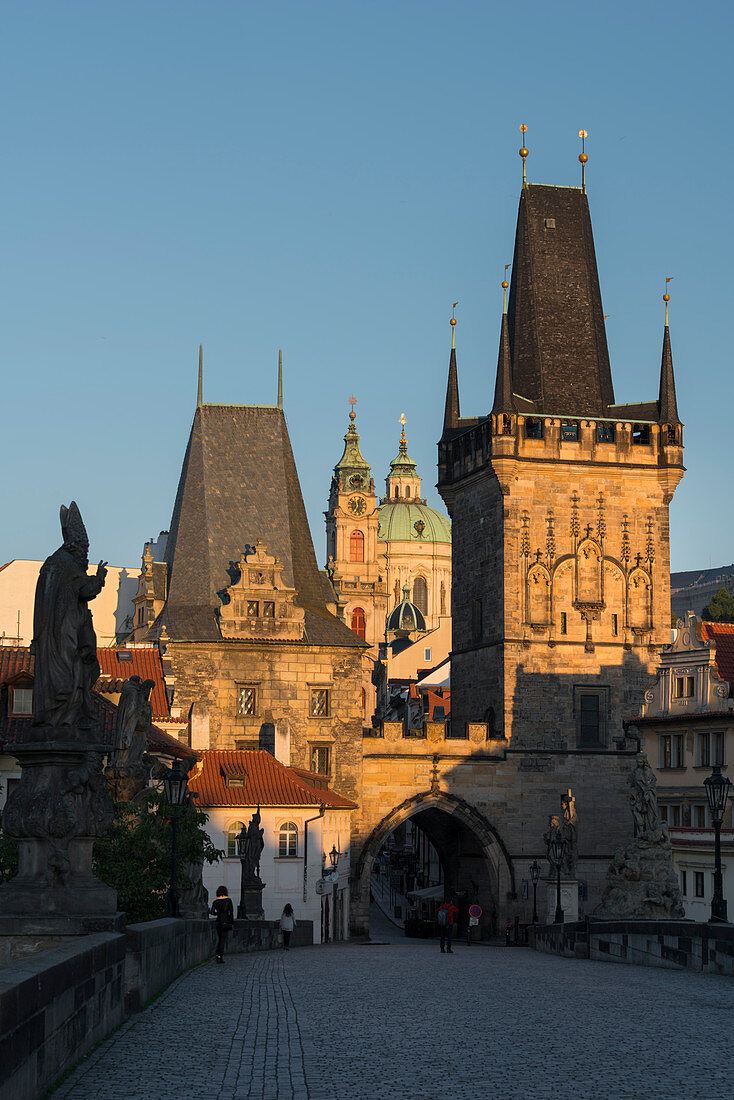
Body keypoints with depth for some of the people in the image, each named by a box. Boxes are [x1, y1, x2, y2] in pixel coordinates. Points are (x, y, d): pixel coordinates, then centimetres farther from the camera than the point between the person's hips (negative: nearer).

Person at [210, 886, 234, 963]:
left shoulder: (216, 901, 3)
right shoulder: (228, 900, -4)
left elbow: (212, 912, -4)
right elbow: (231, 912, -6)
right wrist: (232, 923, -1)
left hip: (218, 921, 3)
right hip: (226, 921, -3)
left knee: (219, 938, 16)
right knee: (223, 939, 0)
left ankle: (218, 955, 7)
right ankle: (221, 956, -5)